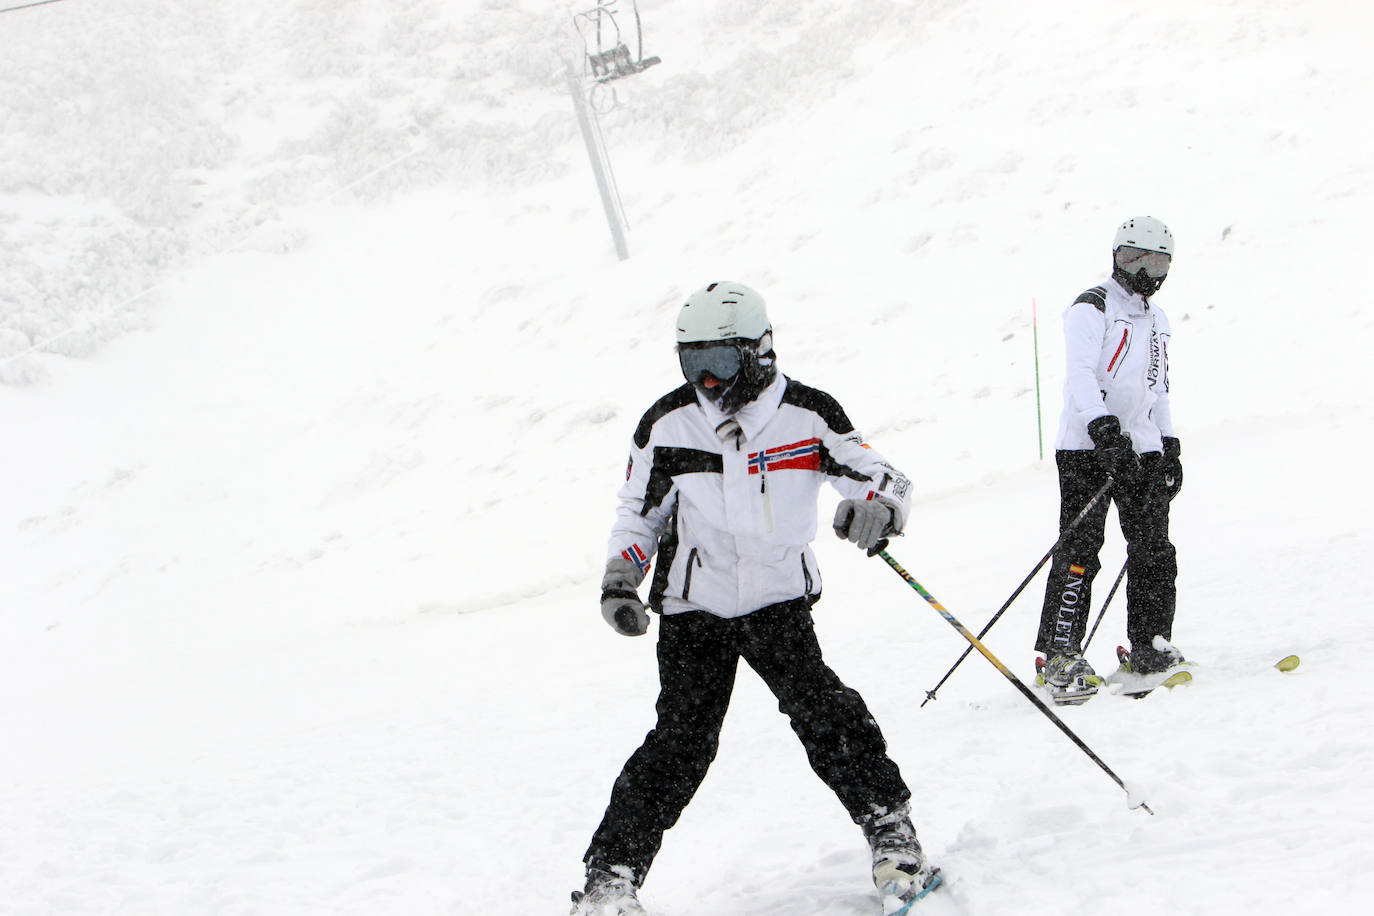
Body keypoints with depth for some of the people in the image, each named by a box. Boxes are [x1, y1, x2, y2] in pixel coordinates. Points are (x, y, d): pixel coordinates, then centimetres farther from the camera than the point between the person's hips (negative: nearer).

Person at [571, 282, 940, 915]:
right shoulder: (667, 425, -3)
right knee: (681, 743, -9)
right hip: (693, 608, 0)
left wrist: (877, 509, -29)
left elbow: (885, 479, -6)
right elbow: (638, 512, 11)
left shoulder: (807, 415, -8)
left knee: (823, 712, -18)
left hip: (779, 602, 0)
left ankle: (893, 835, -3)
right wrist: (619, 581, -3)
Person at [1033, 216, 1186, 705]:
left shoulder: (1156, 319, 21)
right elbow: (1080, 375, -17)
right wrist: (1105, 429, -30)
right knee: (1080, 549, -12)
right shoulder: (1091, 310, -4)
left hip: (1141, 447, 7)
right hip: (1088, 445, -7)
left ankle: (1149, 648, 8)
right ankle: (1059, 656, -11)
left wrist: (1169, 446, 21)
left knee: (1154, 549, 0)